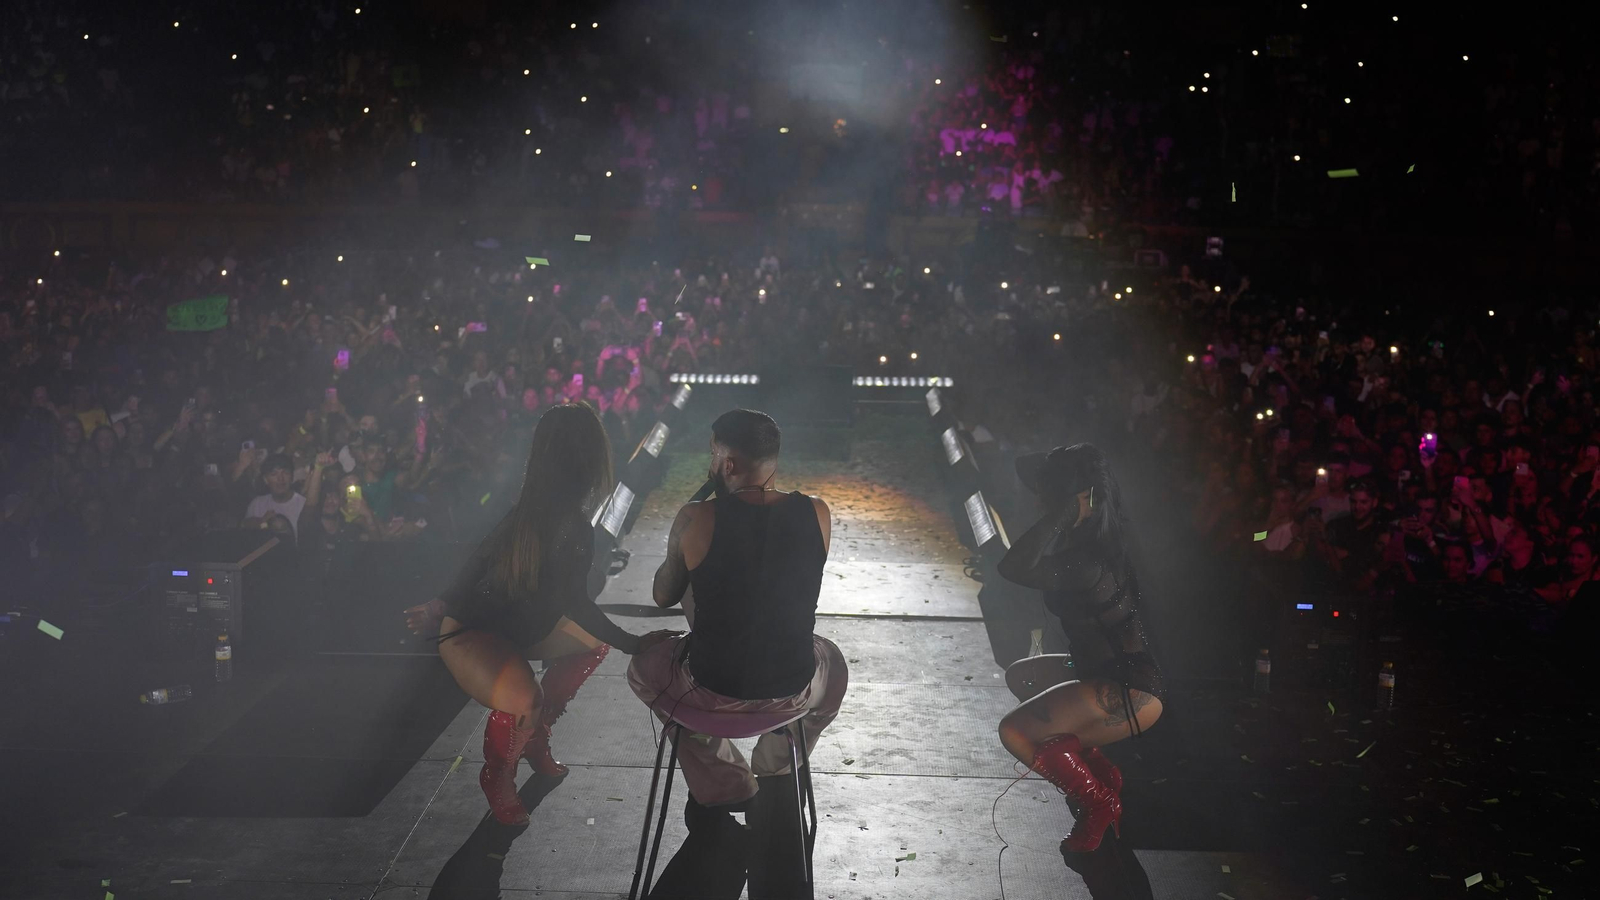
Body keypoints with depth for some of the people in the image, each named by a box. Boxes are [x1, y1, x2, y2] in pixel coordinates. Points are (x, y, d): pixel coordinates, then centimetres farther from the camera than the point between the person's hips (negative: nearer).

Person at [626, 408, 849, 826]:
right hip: (793, 691, 3)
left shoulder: (697, 519, -17)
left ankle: (721, 785, 28)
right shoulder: (815, 514, -10)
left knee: (644, 666, 33)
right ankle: (773, 775, 37)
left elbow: (663, 596, 0)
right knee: (832, 665, 39)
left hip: (709, 690, -2)